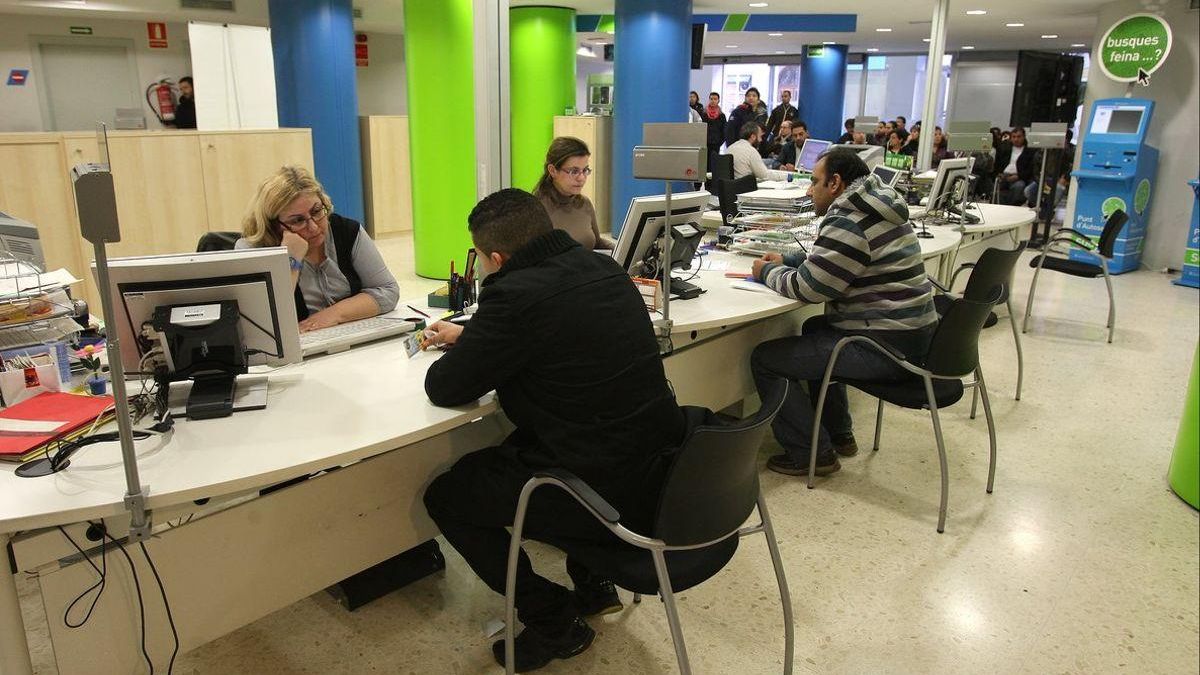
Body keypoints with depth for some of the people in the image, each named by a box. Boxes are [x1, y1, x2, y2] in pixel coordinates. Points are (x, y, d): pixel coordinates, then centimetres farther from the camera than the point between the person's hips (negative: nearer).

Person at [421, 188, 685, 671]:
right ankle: (593, 585, 36)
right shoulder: (602, 267, 5)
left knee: (445, 496, 11)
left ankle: (555, 622, 17)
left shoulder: (515, 294, -20)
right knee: (520, 445, 33)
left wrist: (451, 356, 13)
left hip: (610, 496, -8)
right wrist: (468, 337, 29)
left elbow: (446, 389, -9)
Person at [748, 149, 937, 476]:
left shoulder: (848, 222, -18)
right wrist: (787, 262, 14)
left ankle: (812, 454, 3)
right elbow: (828, 264, 26)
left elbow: (807, 287, -16)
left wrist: (769, 272, 2)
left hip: (887, 348, -11)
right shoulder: (875, 209, 13)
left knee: (764, 358, -7)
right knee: (814, 328, 33)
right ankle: (839, 434, 35)